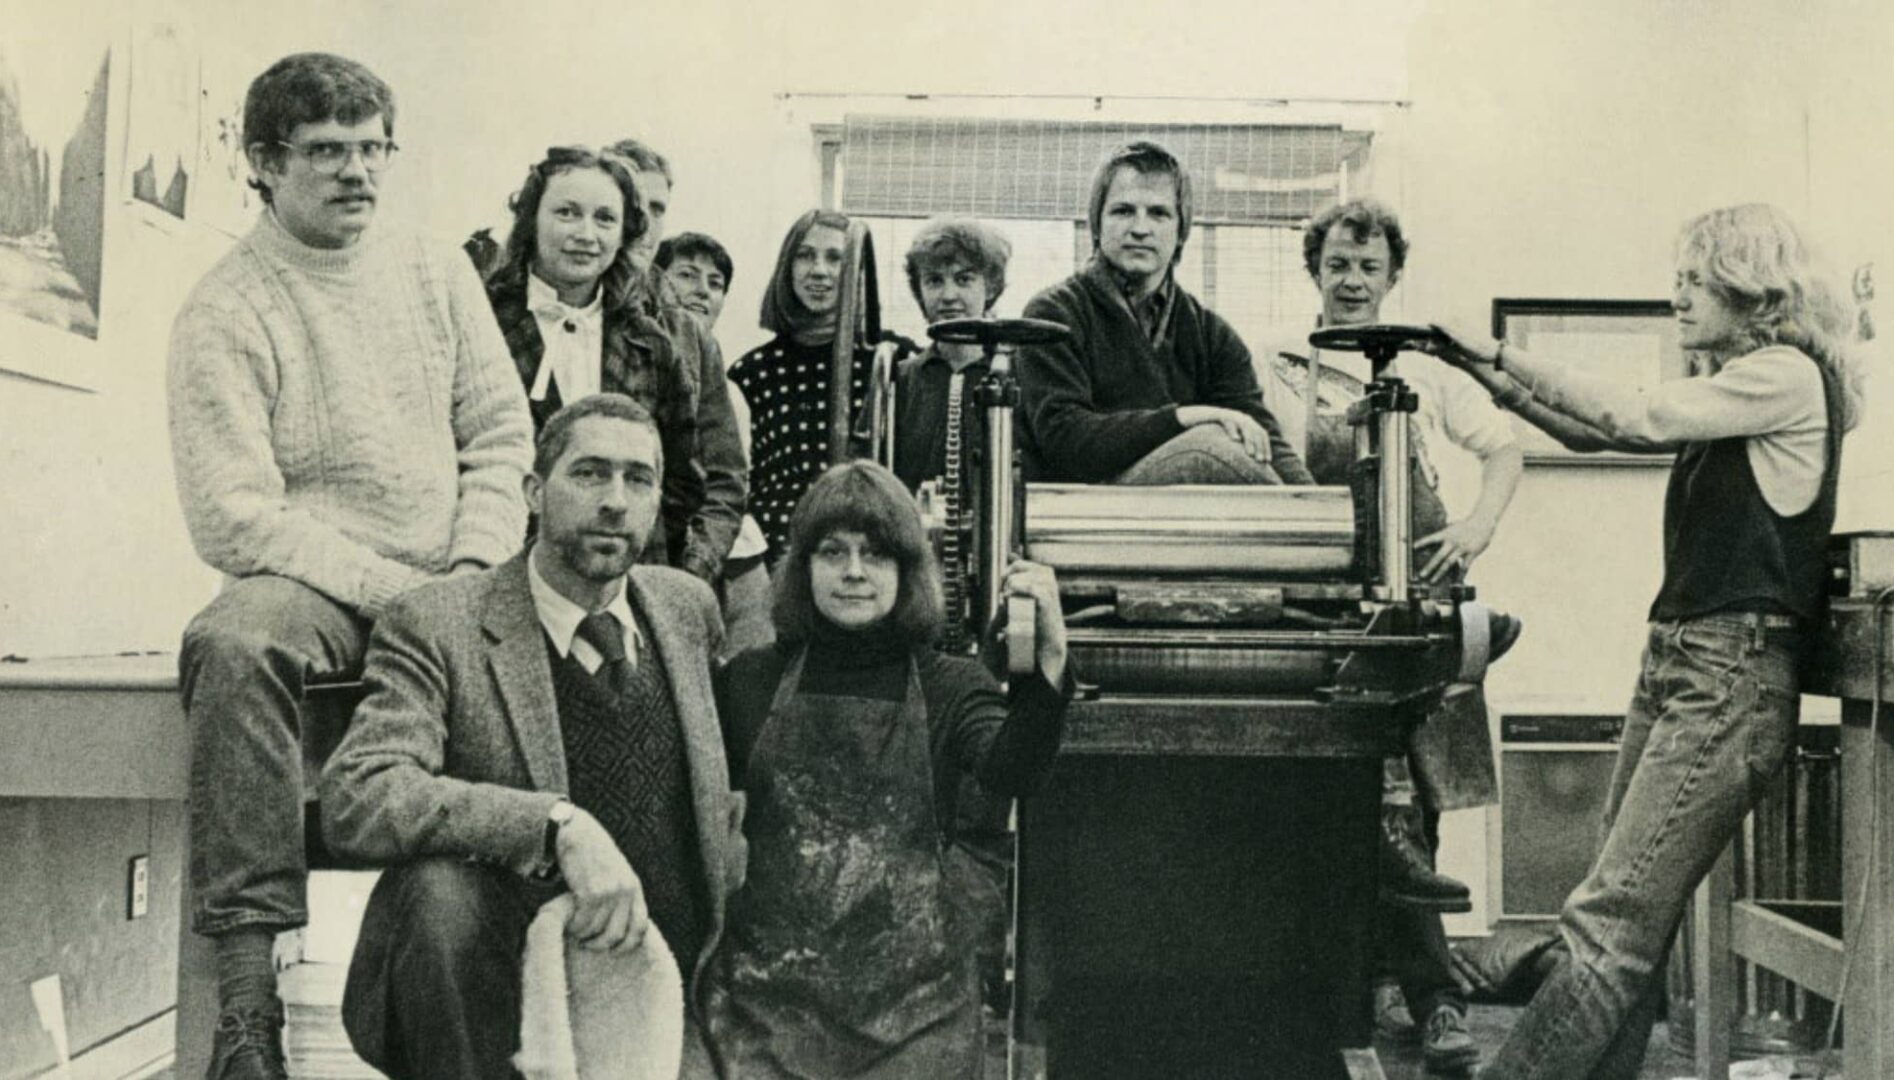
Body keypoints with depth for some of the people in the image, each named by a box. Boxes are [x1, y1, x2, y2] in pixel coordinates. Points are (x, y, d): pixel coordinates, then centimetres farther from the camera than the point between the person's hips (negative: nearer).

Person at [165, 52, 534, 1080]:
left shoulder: (435, 273, 11)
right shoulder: (223, 313, -4)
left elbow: (501, 437, 10)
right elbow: (237, 520, -12)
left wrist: (475, 570, -7)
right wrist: (396, 590, -17)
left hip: (451, 588, 4)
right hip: (308, 583, -3)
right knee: (234, 647, -37)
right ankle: (247, 977, -32)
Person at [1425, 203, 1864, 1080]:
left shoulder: (1786, 375, -7)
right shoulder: (1730, 384, 21)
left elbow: (1638, 419, -15)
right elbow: (1595, 435, 18)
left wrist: (1504, 358, -10)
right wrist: (1495, 377, 5)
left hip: (1732, 676, -9)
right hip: (1674, 657, 9)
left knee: (1608, 923, -12)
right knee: (1633, 925, 5)